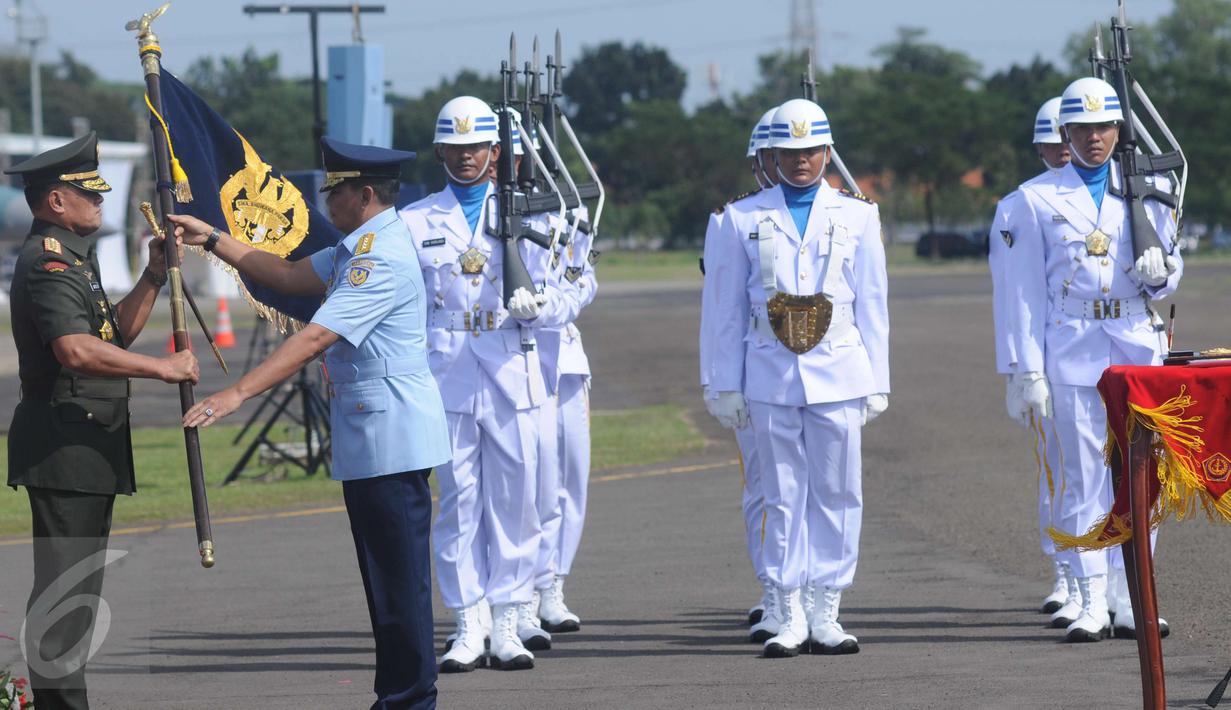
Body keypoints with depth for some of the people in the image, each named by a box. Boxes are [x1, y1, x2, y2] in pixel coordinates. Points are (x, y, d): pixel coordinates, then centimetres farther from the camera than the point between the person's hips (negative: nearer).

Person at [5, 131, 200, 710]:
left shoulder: (73, 258, 19)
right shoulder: (47, 261, -15)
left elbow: (114, 335, 23)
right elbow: (77, 350, -29)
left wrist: (152, 279, 10)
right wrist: (164, 369, -26)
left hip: (88, 446, 11)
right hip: (62, 445, -11)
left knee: (78, 583, 13)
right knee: (63, 585, -11)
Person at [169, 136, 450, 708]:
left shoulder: (383, 259, -19)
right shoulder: (358, 248, 16)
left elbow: (316, 337, -25)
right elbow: (290, 276, 23)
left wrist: (237, 394, -28)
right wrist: (211, 240, 19)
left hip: (392, 439, -11)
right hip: (368, 440, 11)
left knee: (400, 579, -6)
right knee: (384, 577, 14)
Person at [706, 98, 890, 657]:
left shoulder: (857, 216, 9)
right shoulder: (743, 219, 6)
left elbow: (871, 307, 9)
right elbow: (728, 310, 8)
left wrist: (877, 382, 5)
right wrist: (727, 385, 4)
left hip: (837, 377, 1)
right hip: (771, 377, -1)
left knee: (837, 496, 1)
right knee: (783, 499, 1)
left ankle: (825, 615, 6)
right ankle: (790, 616, 5)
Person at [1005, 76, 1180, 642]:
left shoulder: (1150, 189, 9)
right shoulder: (1037, 198, 4)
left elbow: (1173, 268, 15)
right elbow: (1027, 290, 4)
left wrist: (1160, 272, -10)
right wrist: (1030, 371, -2)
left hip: (1139, 344, 2)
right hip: (1072, 351, -2)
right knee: (1081, 476, -2)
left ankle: (1132, 596, 8)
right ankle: (1090, 601, 0)